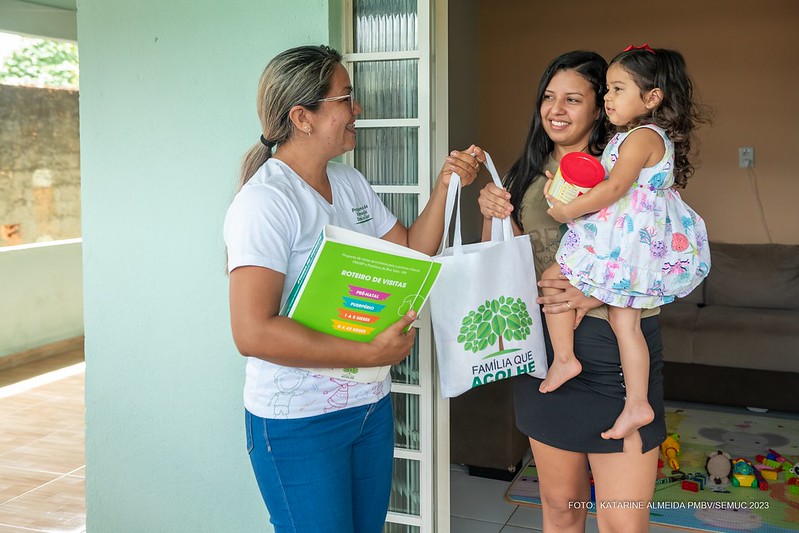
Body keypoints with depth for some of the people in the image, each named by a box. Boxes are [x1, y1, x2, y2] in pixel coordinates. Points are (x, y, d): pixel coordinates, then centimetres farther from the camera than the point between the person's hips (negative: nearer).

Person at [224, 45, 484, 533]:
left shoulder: (351, 182, 8)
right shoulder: (265, 201, -19)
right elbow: (253, 333, -27)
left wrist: (444, 185, 1)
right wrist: (370, 352, -24)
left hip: (371, 404, 8)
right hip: (298, 422, -8)